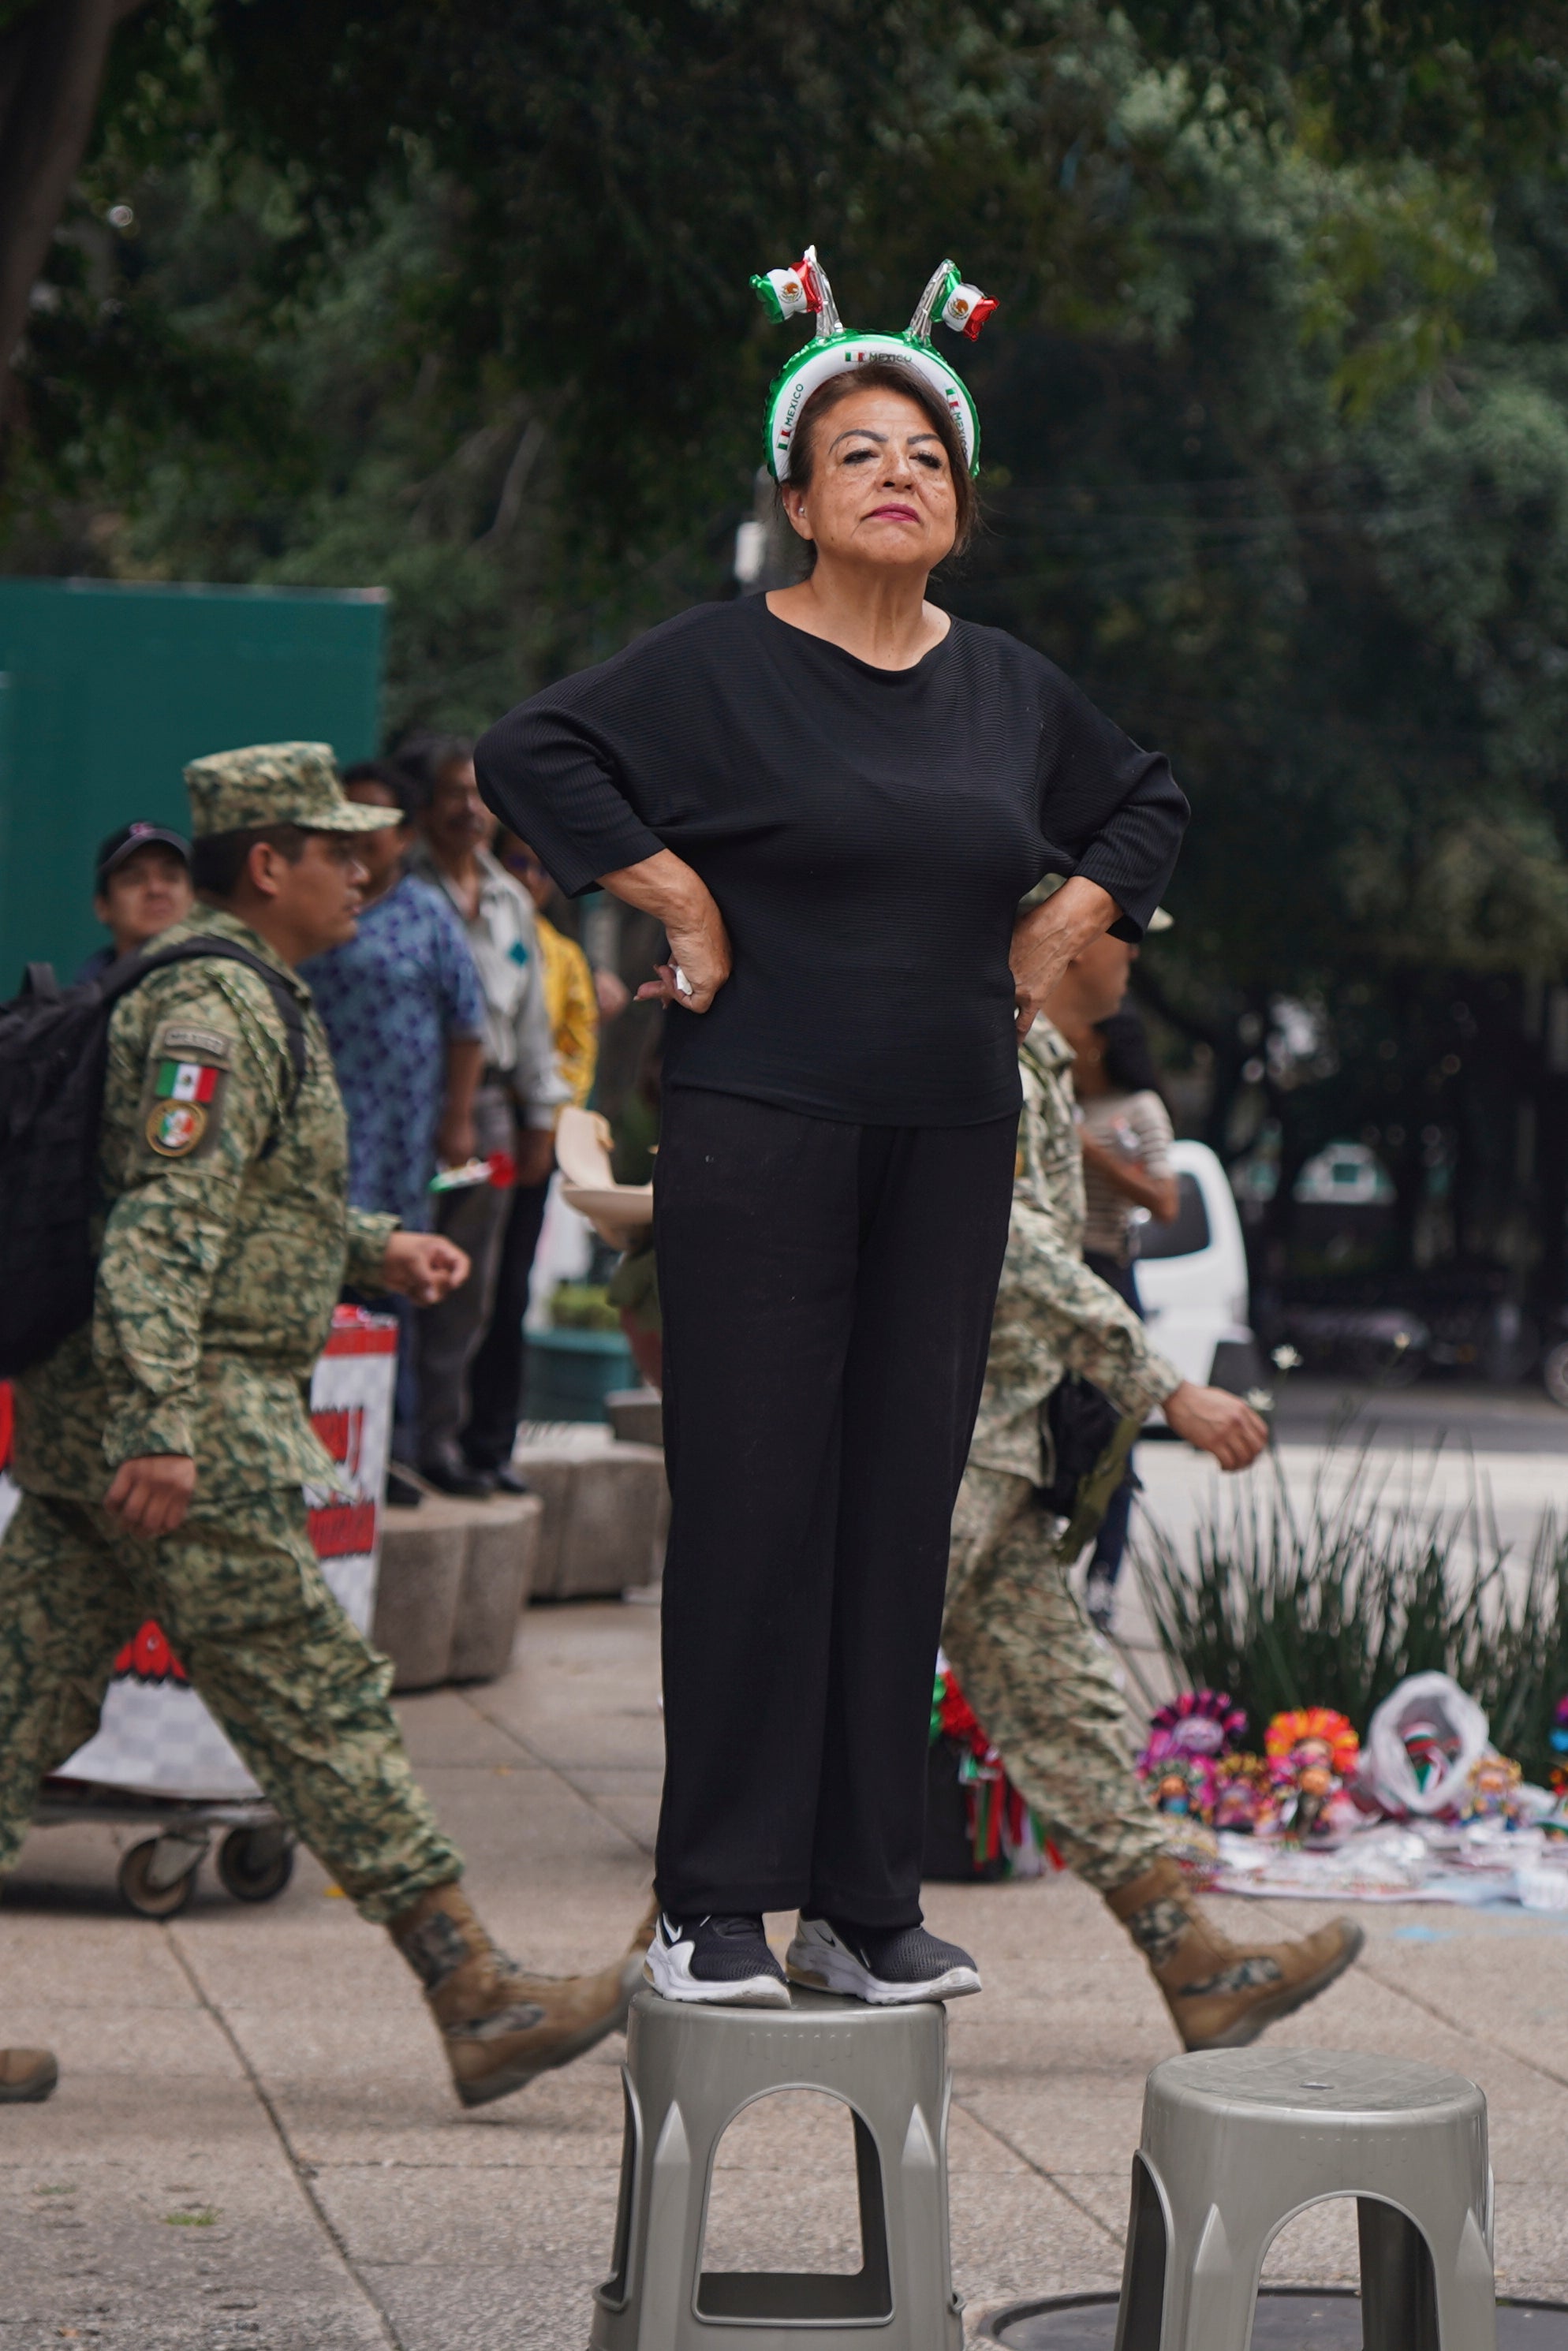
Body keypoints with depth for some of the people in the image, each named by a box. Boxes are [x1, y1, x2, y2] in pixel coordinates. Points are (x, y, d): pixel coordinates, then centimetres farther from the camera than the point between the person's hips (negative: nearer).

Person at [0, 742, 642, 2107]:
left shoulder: (245, 998, 20)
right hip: (197, 1434, -11)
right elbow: (163, 1227, -22)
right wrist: (160, 1428, -28)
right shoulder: (215, 1009, -13)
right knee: (323, 1713, -7)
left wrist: (373, 1250, 19)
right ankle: (482, 2004, -4)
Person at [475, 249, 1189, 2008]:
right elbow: (527, 754, -9)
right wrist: (680, 904, -9)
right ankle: (713, 1908, 0)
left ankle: (865, 1902, 12)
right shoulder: (724, 662, -3)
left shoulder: (1009, 688, 11)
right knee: (752, 1500, -5)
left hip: (950, 1139, 5)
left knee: (904, 1502, 5)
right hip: (760, 1124, -5)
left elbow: (1146, 806, 27)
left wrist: (1055, 935, 12)